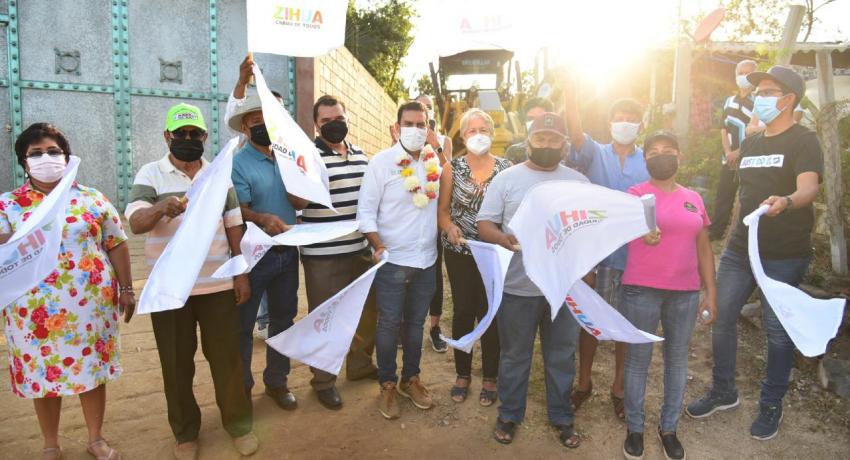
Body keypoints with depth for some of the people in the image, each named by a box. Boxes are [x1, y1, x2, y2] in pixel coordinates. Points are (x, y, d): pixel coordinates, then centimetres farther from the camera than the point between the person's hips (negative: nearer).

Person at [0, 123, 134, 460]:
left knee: (93, 370, 11)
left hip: (91, 304, 0)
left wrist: (126, 289, 3)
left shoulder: (91, 199, 3)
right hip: (36, 310, 0)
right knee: (43, 374, 12)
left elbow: (117, 245, 5)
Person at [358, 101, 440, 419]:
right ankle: (387, 385, 22)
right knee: (389, 325, 4)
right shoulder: (381, 162, -7)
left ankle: (411, 379, 32)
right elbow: (366, 212, -9)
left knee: (415, 322, 16)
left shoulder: (435, 163, 5)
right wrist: (379, 246, -19)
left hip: (427, 260, 4)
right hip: (392, 261, -4)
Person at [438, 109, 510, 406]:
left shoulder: (506, 168, 0)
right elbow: (442, 209, 3)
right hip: (459, 252, 1)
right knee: (463, 312, 8)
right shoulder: (452, 168, 2)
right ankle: (463, 374, 26)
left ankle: (490, 378, 23)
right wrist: (450, 227, -16)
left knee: (490, 313, 5)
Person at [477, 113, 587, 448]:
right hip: (518, 287, -1)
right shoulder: (506, 178, 0)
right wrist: (502, 238, -23)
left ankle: (562, 417, 33)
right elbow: (484, 224, -2)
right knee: (514, 356, 13)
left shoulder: (579, 182, 7)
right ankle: (509, 415, 31)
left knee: (562, 356, 14)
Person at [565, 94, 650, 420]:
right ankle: (584, 382, 30)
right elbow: (576, 132, -21)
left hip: (634, 256, 1)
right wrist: (569, 92, -35)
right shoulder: (595, 154, 0)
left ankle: (619, 387, 31)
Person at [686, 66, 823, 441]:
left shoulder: (803, 141, -7)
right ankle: (723, 392, 25)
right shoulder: (750, 143, 13)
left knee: (777, 328, 4)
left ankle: (771, 405, 23)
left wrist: (785, 202, -46)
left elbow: (809, 188, -25)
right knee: (722, 317, 7)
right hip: (740, 248, 6)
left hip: (784, 255, -6)